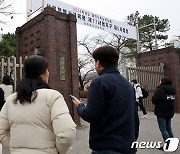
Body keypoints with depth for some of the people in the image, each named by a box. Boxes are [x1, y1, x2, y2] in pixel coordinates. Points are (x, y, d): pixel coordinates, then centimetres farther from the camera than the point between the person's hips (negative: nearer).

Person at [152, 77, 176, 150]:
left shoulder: (160, 89, -17)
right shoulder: (172, 89, 7)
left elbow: (154, 99, -16)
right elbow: (172, 99, 13)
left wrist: (158, 104, 2)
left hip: (161, 112, -8)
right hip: (170, 112, 8)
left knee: (163, 130, 0)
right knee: (169, 129, 17)